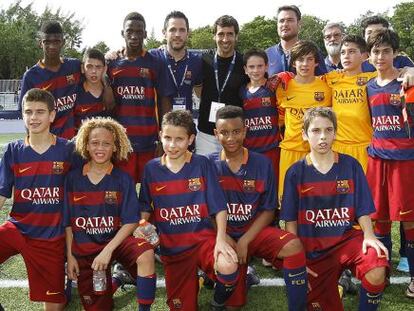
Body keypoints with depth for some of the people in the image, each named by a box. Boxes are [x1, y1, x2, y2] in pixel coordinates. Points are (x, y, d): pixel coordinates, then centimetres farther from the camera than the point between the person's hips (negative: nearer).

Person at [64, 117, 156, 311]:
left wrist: (108, 250, -20)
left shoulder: (123, 179, -7)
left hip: (115, 240, -2)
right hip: (83, 248, 2)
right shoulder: (73, 178, -1)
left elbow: (131, 222, -11)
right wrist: (70, 256, 2)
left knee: (146, 254, -35)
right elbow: (67, 222, 6)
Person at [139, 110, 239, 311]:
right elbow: (145, 207, 13)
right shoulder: (151, 168, 3)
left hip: (202, 237, -2)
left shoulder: (203, 164, -5)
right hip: (170, 245, 3)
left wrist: (221, 239, -19)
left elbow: (219, 206, -7)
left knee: (228, 267, -33)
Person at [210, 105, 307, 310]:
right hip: (225, 235, 0)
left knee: (293, 246, -30)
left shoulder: (262, 163, -1)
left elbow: (268, 210, 1)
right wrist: (225, 239, -14)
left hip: (255, 231, 1)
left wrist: (245, 240, -12)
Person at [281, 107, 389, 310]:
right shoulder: (295, 173, -1)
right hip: (312, 249, 1)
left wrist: (369, 236, -16)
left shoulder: (350, 165, 1)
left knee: (376, 272, -31)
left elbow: (362, 209, 3)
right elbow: (290, 221, 3)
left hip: (347, 238, 0)